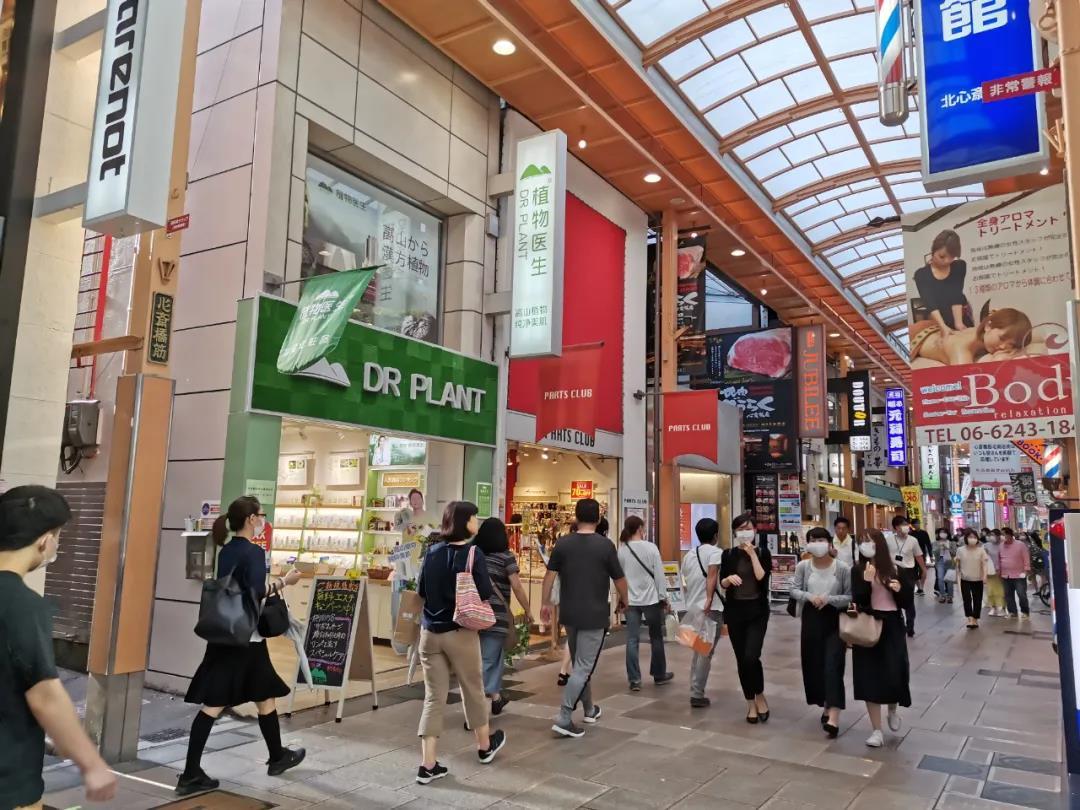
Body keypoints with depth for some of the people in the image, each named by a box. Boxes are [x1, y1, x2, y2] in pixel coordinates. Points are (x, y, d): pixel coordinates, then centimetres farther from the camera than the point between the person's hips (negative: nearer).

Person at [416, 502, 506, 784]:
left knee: (433, 697, 8)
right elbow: (486, 594, -14)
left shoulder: (432, 552, 1)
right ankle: (485, 745, 37)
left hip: (429, 632, 4)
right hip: (460, 632, -4)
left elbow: (421, 591, 7)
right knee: (473, 690, 16)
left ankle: (428, 765, 8)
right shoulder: (473, 553, -13)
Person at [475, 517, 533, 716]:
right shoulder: (505, 556, -7)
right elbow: (517, 587, -10)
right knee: (488, 659, 0)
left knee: (494, 655, 20)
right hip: (496, 614, -5)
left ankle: (495, 697, 30)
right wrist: (527, 610, 0)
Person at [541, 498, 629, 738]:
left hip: (569, 613, 4)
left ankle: (589, 709, 34)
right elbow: (619, 579, -3)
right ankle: (564, 719, -6)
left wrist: (545, 603, 10)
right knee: (584, 667, -1)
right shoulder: (605, 545, -10)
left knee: (579, 664, 20)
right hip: (595, 615, -4)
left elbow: (550, 575, 0)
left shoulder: (563, 543, -2)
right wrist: (624, 601, 15)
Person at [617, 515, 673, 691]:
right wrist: (663, 597, 0)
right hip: (651, 599, -2)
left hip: (630, 600, 2)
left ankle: (634, 680, 2)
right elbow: (659, 574, -8)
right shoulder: (650, 548, -10)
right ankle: (659, 675, 25)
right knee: (656, 638, 13)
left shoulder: (621, 550, 0)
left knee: (632, 640, 4)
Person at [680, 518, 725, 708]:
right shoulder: (715, 552, -6)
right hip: (711, 609, -7)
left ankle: (695, 691, 22)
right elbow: (712, 576, -23)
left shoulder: (688, 555, 16)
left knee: (698, 651, 18)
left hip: (692, 608, 7)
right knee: (706, 653, -1)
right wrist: (709, 600, -32)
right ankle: (697, 694, -1)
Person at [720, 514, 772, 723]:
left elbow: (762, 578, -15)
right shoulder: (728, 554, 4)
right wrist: (729, 578, -19)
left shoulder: (762, 553, 1)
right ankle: (750, 702, 21)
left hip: (757, 610, -2)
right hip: (735, 610, 2)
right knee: (741, 659, 5)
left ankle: (760, 696, 11)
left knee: (751, 657, -15)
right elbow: (722, 583, 1)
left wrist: (752, 553, -15)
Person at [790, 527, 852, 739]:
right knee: (814, 663, 10)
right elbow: (794, 590, 2)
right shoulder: (803, 566, -3)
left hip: (834, 619, -3)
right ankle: (826, 705, 31)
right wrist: (809, 596, -17)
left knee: (833, 664, -10)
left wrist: (829, 599, -21)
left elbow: (850, 597, -7)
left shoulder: (843, 568, -11)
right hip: (811, 618, 3)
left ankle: (834, 716, -13)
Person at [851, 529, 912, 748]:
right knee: (870, 676, 0)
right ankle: (877, 730, 11)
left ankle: (893, 711, 33)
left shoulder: (894, 569, 0)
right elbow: (859, 601, -12)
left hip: (892, 625, 1)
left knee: (894, 673, -2)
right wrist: (867, 581, -24)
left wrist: (899, 589, -15)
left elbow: (906, 602, 4)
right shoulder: (858, 571, -3)